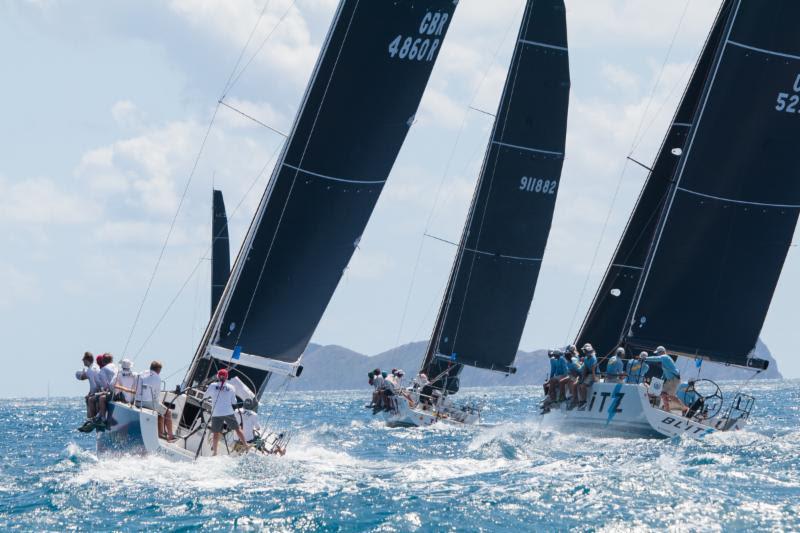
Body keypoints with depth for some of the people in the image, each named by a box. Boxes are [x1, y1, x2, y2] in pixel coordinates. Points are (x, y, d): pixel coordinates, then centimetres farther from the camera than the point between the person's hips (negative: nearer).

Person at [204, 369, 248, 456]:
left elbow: (205, 396, 10)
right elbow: (234, 402, 4)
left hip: (216, 413, 0)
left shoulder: (213, 386, -4)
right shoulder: (231, 387, -1)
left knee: (216, 433, 8)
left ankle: (214, 451, 10)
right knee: (237, 429, 13)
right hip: (228, 412, 0)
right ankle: (245, 445, 16)